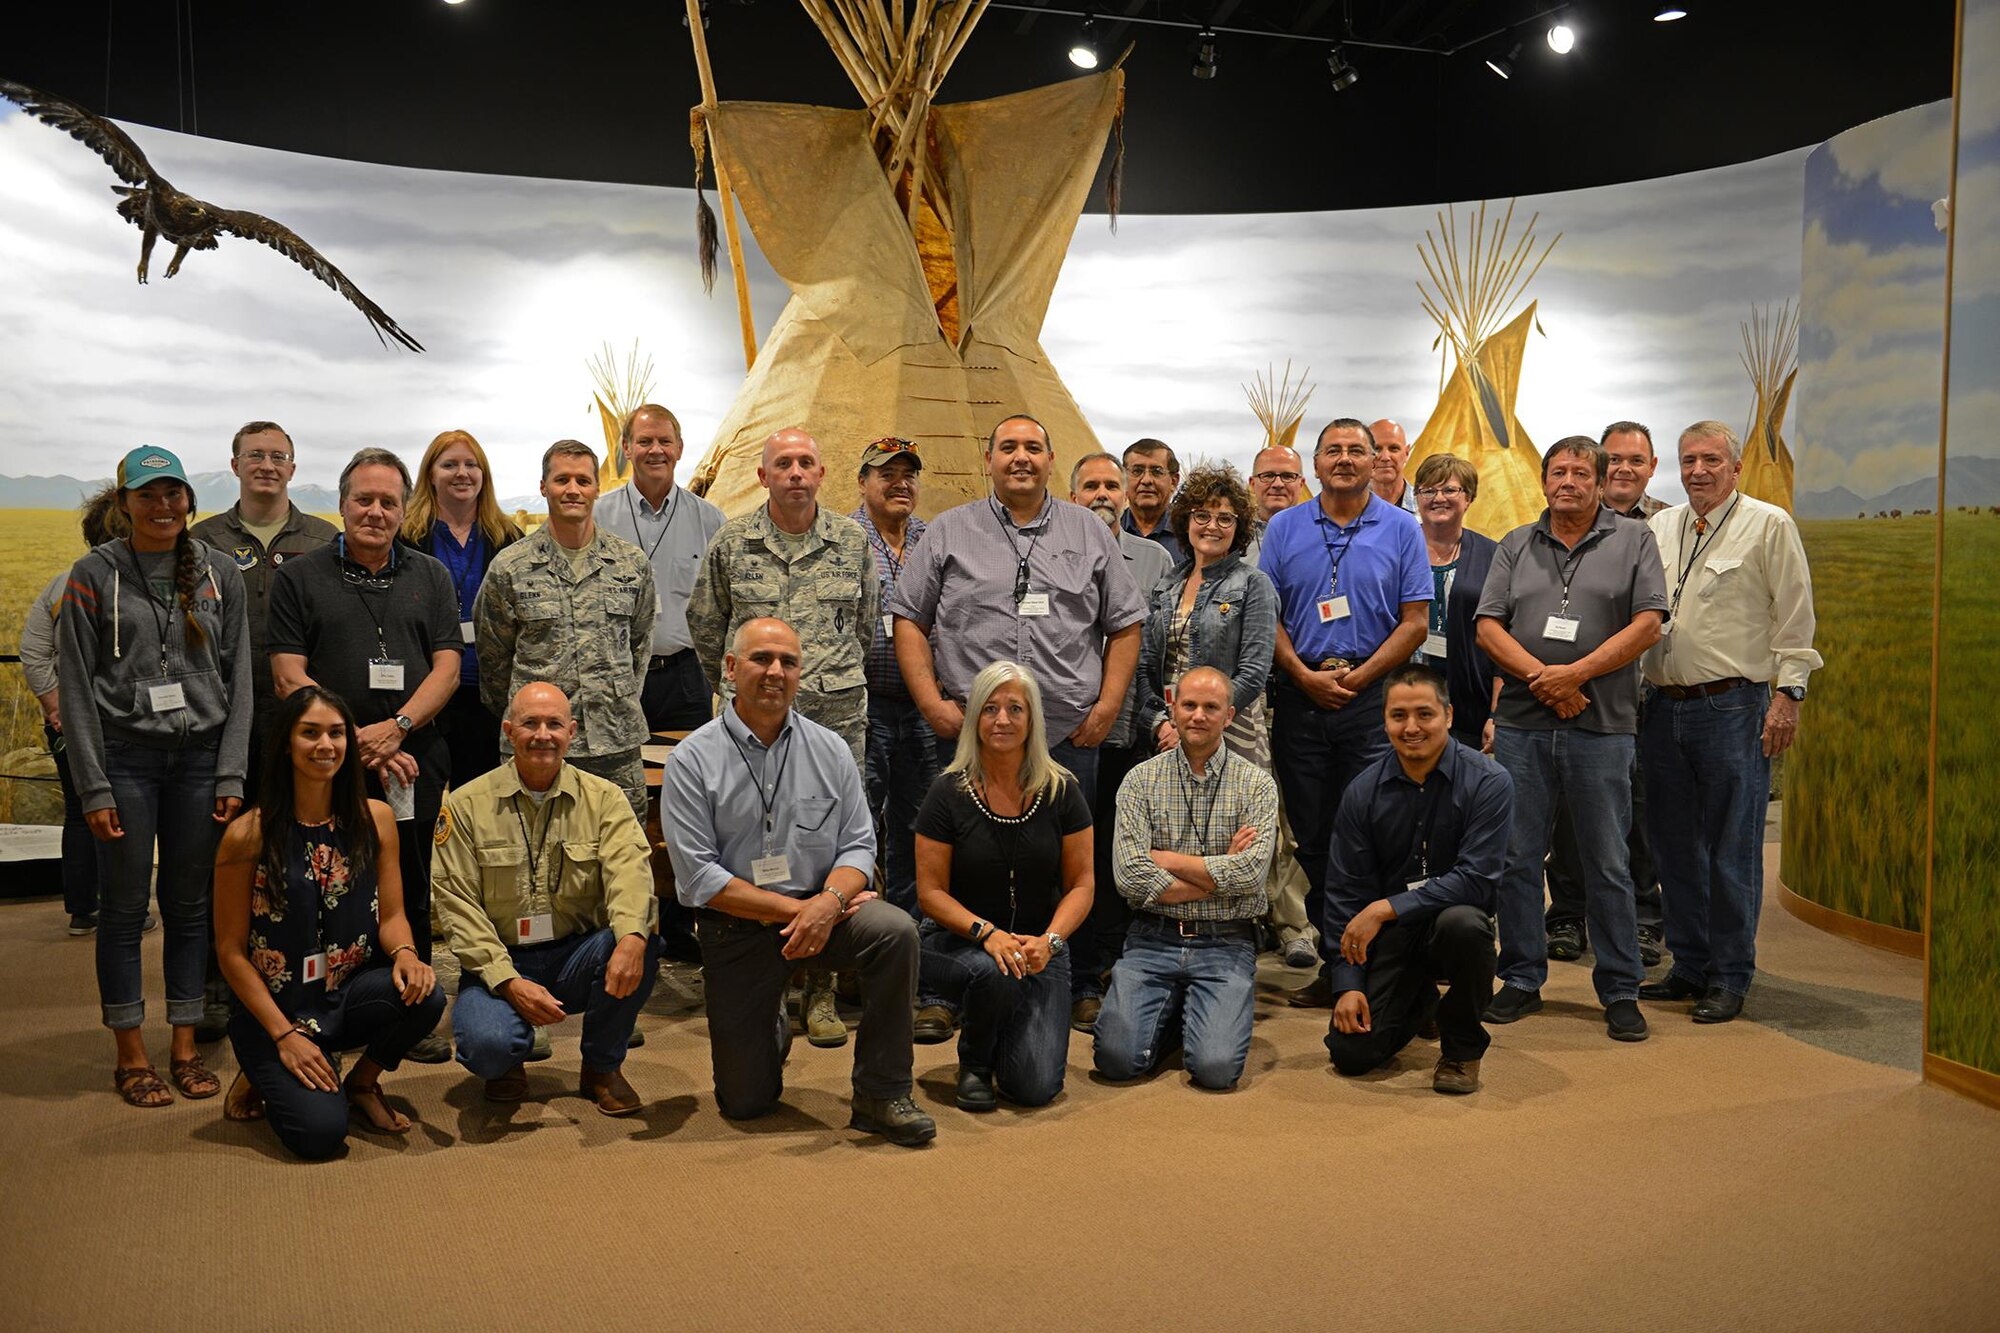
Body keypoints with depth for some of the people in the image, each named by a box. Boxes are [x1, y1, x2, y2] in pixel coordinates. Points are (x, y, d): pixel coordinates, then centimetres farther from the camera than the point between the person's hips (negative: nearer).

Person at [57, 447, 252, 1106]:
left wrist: (232, 775, 0)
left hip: (201, 755, 2)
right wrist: (93, 786, -6)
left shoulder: (220, 574, 6)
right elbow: (75, 685, -1)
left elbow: (239, 678, 6)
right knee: (125, 907, 4)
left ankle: (185, 1047, 19)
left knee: (190, 904, 8)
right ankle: (131, 1055, 16)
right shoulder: (95, 575, 0)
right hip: (125, 754, -2)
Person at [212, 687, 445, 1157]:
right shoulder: (248, 835, -10)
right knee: (320, 1131, -23)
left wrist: (404, 953, -22)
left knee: (423, 995, -30)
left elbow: (391, 914, 3)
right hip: (274, 1009, -3)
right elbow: (230, 949, -6)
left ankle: (363, 1082, 3)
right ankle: (265, 1077, 13)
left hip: (351, 995, 3)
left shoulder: (375, 819, 0)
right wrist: (284, 1036, -13)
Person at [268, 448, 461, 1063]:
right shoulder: (299, 577, 6)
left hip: (413, 761, 2)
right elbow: (289, 676, -2)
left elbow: (447, 665, 4)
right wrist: (356, 740, -11)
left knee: (410, 889, 7)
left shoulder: (430, 576, 12)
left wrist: (397, 727, -12)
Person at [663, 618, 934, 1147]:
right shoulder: (692, 760, -8)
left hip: (820, 910, 2)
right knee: (745, 1103, 1)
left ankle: (881, 1094, -16)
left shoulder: (830, 750, 1)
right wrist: (794, 909, -19)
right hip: (737, 930, -1)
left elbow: (858, 845, 0)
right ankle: (773, 1034, 39)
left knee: (895, 929, -31)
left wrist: (828, 902, -23)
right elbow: (697, 876, -13)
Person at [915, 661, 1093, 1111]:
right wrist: (987, 932, -25)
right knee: (994, 973, -38)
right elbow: (931, 892, -8)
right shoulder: (949, 793, -9)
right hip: (957, 942, -1)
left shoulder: (1061, 792, -4)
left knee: (1035, 1087, -13)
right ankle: (974, 1061, -3)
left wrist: (1049, 940, -20)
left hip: (1040, 947, 2)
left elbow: (1081, 883, -2)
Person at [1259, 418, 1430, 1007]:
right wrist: (1305, 676, -7)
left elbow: (1415, 622, 0)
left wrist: (1356, 678, -9)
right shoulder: (1285, 528, 9)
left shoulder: (1401, 529, 4)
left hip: (1373, 695, -2)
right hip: (1299, 695, 2)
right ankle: (1331, 964, 15)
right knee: (1311, 837, 6)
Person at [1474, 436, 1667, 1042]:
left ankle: (1620, 991, 14)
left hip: (1602, 726, -2)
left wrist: (1576, 674, -12)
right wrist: (1542, 679, -10)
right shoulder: (1516, 546, 13)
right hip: (1521, 724, 2)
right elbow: (1488, 626, 4)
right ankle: (1521, 979, 18)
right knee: (1517, 857, 6)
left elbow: (1647, 624, -4)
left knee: (1607, 864, 3)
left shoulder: (1633, 541, 6)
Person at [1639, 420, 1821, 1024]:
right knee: (1673, 845, 11)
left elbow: (1794, 617, -3)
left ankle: (1730, 978, 10)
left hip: (1733, 707, -5)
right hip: (1664, 706, 6)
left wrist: (1788, 692, -9)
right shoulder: (1660, 527, 14)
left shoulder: (1769, 525, -1)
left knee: (1732, 850, -1)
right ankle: (1689, 967, 23)